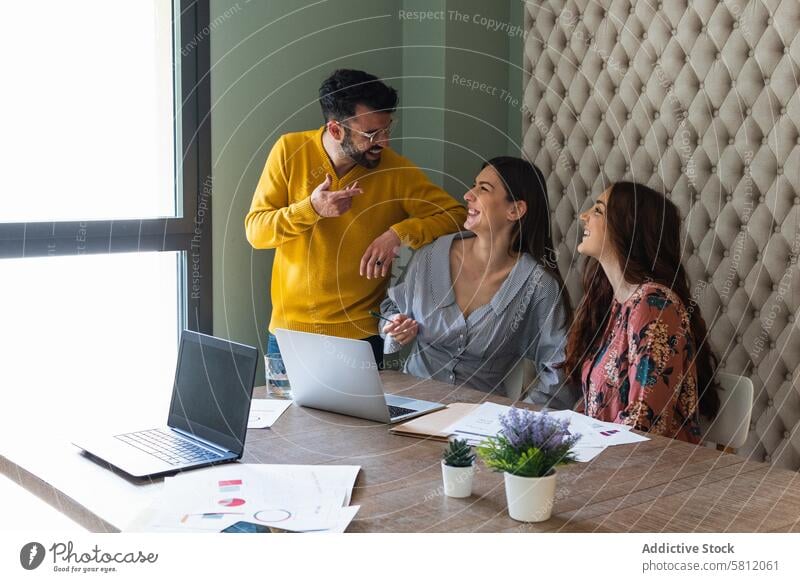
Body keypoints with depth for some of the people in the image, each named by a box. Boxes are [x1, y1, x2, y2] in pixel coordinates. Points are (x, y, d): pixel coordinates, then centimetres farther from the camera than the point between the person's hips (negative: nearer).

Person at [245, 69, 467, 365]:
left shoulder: (395, 169, -11)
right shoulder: (290, 151, -8)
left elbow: (456, 215, -8)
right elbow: (255, 231, -8)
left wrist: (400, 233, -24)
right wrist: (311, 208, -25)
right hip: (289, 328, 1)